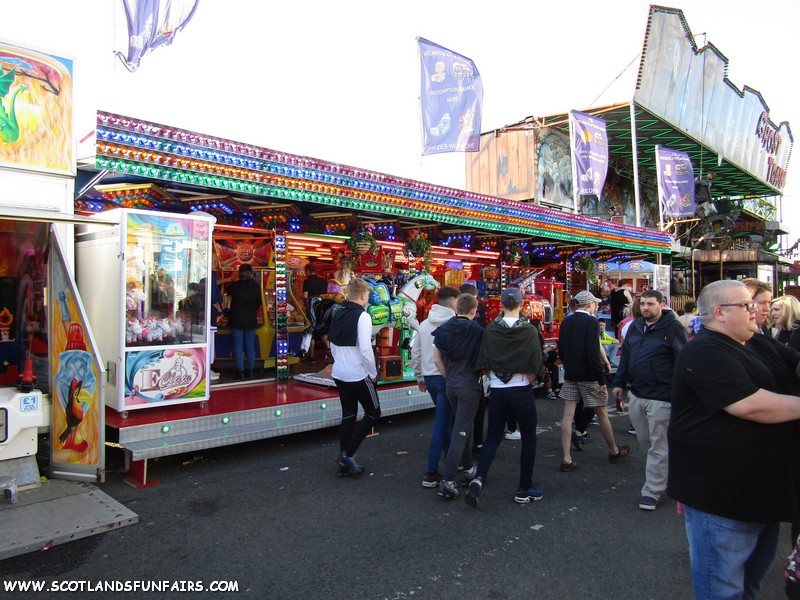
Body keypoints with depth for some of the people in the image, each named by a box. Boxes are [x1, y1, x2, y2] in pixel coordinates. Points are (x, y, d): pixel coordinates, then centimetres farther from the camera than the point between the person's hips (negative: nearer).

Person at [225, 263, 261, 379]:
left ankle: (240, 371, 4)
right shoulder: (256, 286, -5)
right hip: (251, 320, 2)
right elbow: (258, 303, 3)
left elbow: (227, 292, 15)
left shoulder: (234, 285, -8)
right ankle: (250, 371, 12)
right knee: (250, 345, 9)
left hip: (236, 320, -1)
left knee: (238, 345, 5)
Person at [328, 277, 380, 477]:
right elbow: (365, 349, -21)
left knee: (348, 415, 15)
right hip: (358, 375, -7)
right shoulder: (362, 316, -16)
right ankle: (347, 453, 3)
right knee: (373, 413, 9)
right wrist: (373, 373, -9)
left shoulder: (338, 314, 7)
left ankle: (344, 463, 19)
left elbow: (333, 344, 12)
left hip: (339, 373, 7)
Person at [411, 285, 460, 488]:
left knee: (445, 419, 22)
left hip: (429, 377, 7)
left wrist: (419, 377, 21)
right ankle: (431, 474, -1)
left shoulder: (424, 324, 8)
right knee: (441, 424, -3)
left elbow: (415, 352, 12)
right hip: (448, 378, -7)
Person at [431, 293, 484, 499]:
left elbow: (437, 359, 4)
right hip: (470, 385, -6)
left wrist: (449, 377, 13)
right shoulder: (477, 331, -12)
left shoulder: (443, 329, 2)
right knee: (461, 431, -4)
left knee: (465, 426, 23)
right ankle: (447, 480, -8)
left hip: (451, 384, 6)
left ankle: (468, 468, 36)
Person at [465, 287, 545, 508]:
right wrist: (528, 381, 10)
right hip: (522, 391, -2)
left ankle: (479, 479, -7)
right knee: (528, 438, 15)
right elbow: (535, 369, -9)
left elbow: (484, 364, -2)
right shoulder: (529, 331, -9)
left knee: (492, 437, 14)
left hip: (497, 391, 2)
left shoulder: (491, 330, -4)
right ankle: (524, 490, 21)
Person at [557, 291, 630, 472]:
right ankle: (614, 451, 31)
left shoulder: (566, 322, 6)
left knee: (568, 415, 2)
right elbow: (593, 353, -20)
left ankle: (566, 459, 3)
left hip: (570, 375, 6)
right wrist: (602, 380, -17)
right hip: (588, 376, -6)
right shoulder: (590, 321, -14)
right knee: (602, 413, 12)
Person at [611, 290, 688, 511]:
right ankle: (662, 474, 40)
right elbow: (625, 355, 16)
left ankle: (652, 491, 12)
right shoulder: (635, 326, 10)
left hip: (661, 398, -7)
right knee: (645, 441, 18)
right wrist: (619, 382, 14)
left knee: (658, 447, 2)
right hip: (636, 395, 7)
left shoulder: (673, 327, -10)